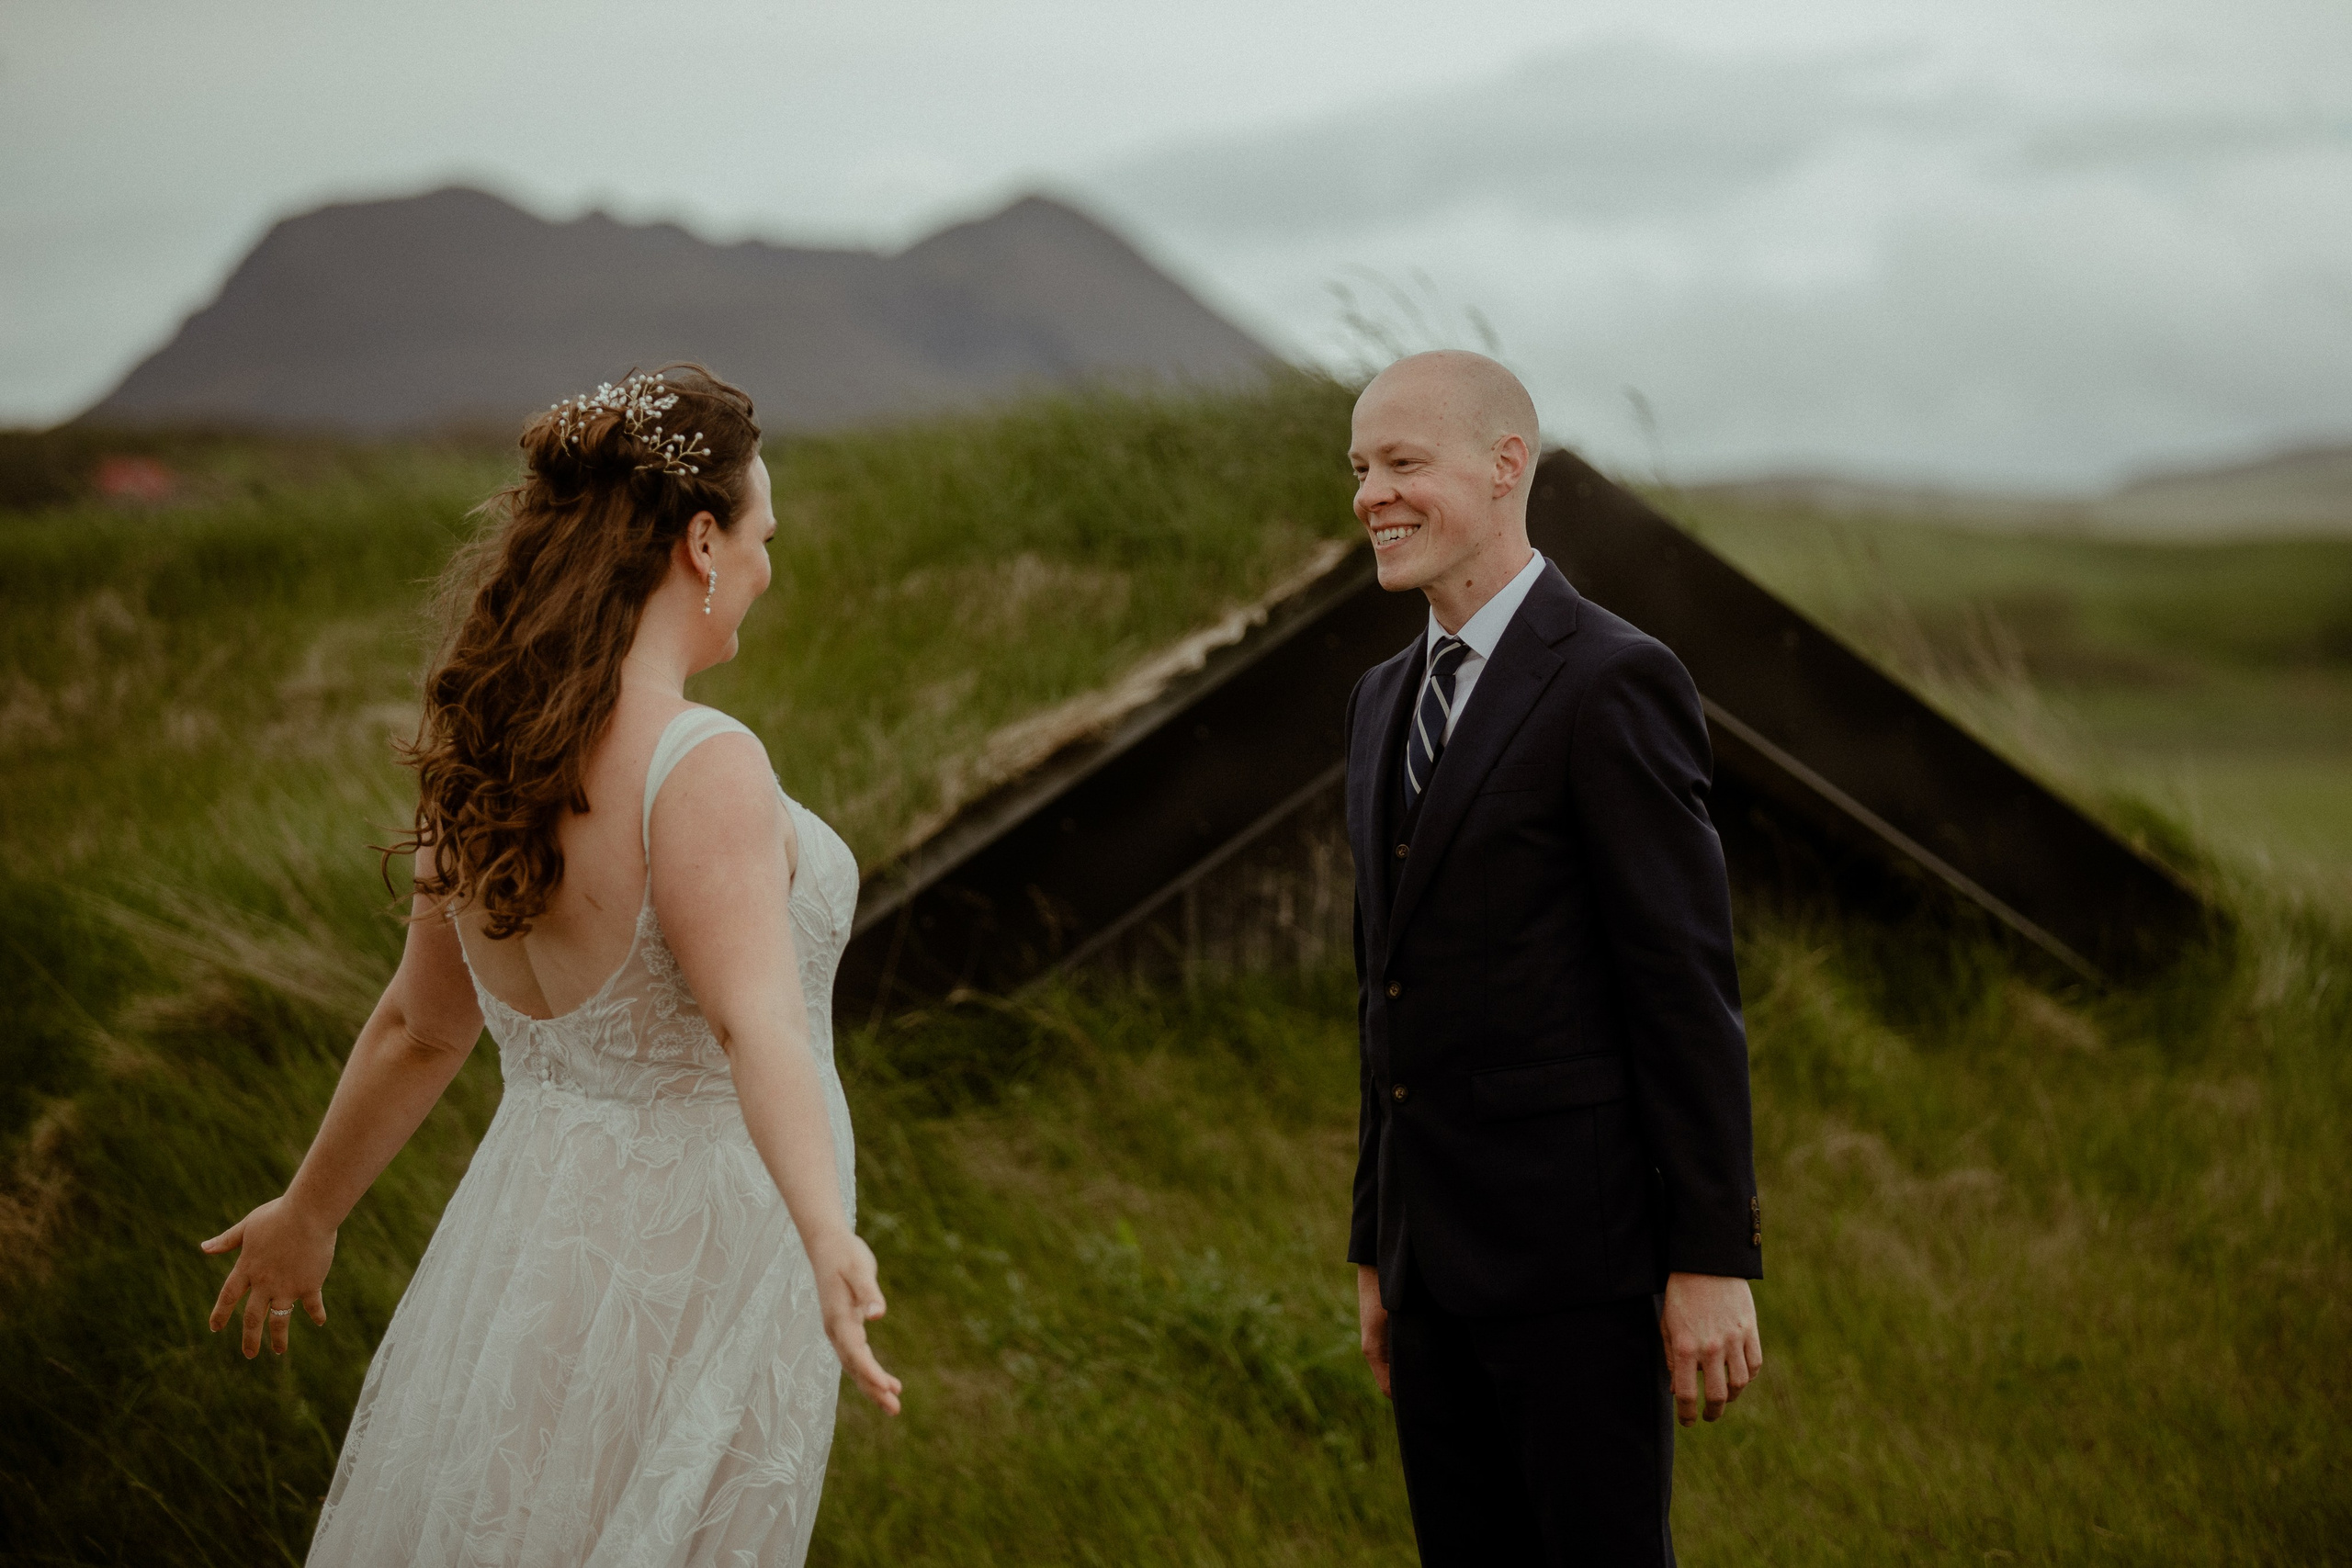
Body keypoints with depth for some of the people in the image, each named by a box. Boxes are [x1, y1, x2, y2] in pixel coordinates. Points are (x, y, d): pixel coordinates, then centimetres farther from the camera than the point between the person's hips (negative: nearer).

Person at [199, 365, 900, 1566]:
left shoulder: (484, 759, 1)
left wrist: (309, 1213, 25)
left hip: (525, 1242, 7)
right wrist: (831, 1244, -51)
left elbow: (420, 1028, 11)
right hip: (691, 1270, -7)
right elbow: (756, 1025, -37)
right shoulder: (699, 770, -23)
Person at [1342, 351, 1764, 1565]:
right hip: (1438, 1247, 8)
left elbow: (1690, 984, -14)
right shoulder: (1387, 699, 15)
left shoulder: (1615, 682, -11)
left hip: (1580, 1241, -8)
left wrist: (1715, 1262, -17)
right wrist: (1378, 1250, 19)